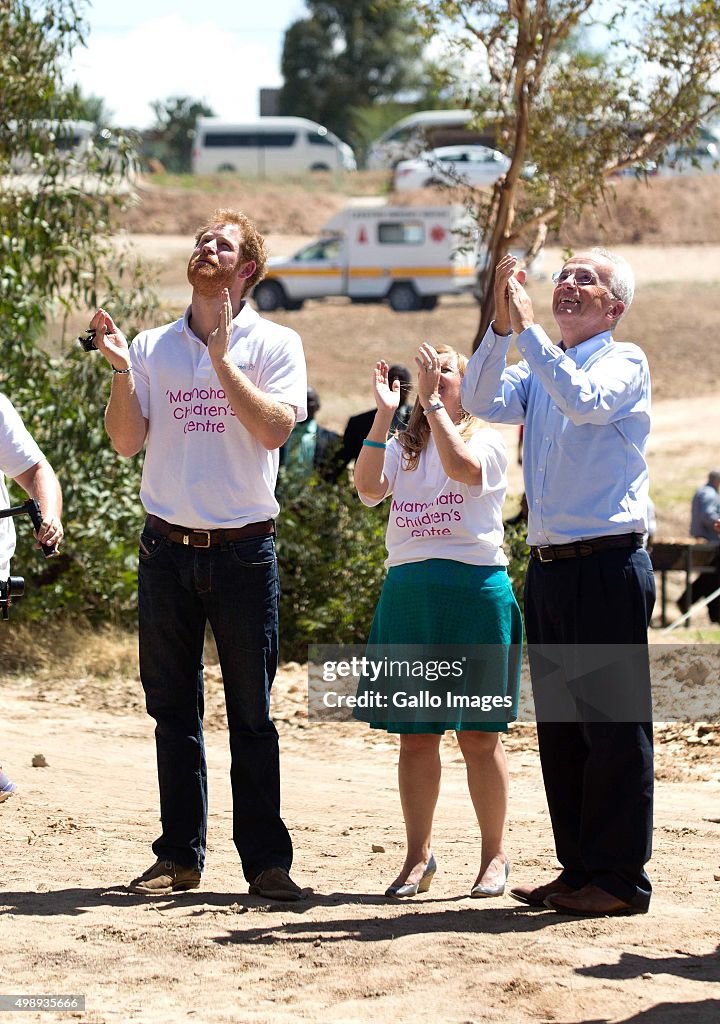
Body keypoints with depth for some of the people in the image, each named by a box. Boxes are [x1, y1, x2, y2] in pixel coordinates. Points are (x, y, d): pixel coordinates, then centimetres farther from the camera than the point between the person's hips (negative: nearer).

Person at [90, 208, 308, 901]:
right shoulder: (153, 348, 9)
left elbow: (273, 429, -14)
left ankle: (267, 861, 3)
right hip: (168, 549, 3)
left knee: (252, 713, -1)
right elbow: (127, 442, 3)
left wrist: (221, 358, -17)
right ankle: (179, 856, 13)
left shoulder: (273, 344, 0)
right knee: (172, 708, 6)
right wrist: (121, 372, -11)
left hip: (243, 550, -3)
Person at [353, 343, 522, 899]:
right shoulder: (402, 447, 14)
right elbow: (367, 486, -5)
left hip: (475, 589, -4)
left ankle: (494, 855, 10)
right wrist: (384, 414, -10)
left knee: (480, 736, 0)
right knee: (415, 736, 5)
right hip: (407, 594, 4)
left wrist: (432, 402, -18)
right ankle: (419, 857, 13)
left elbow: (462, 467, -20)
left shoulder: (486, 440, 2)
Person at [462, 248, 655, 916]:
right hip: (549, 567, 7)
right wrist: (500, 324, -10)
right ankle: (578, 868, 17)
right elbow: (482, 403, 1)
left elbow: (585, 402, -22)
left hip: (608, 566, -7)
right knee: (558, 727, 9)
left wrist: (527, 327, -20)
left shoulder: (625, 363, -2)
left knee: (614, 725, -5)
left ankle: (619, 879, -1)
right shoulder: (537, 368, 17)